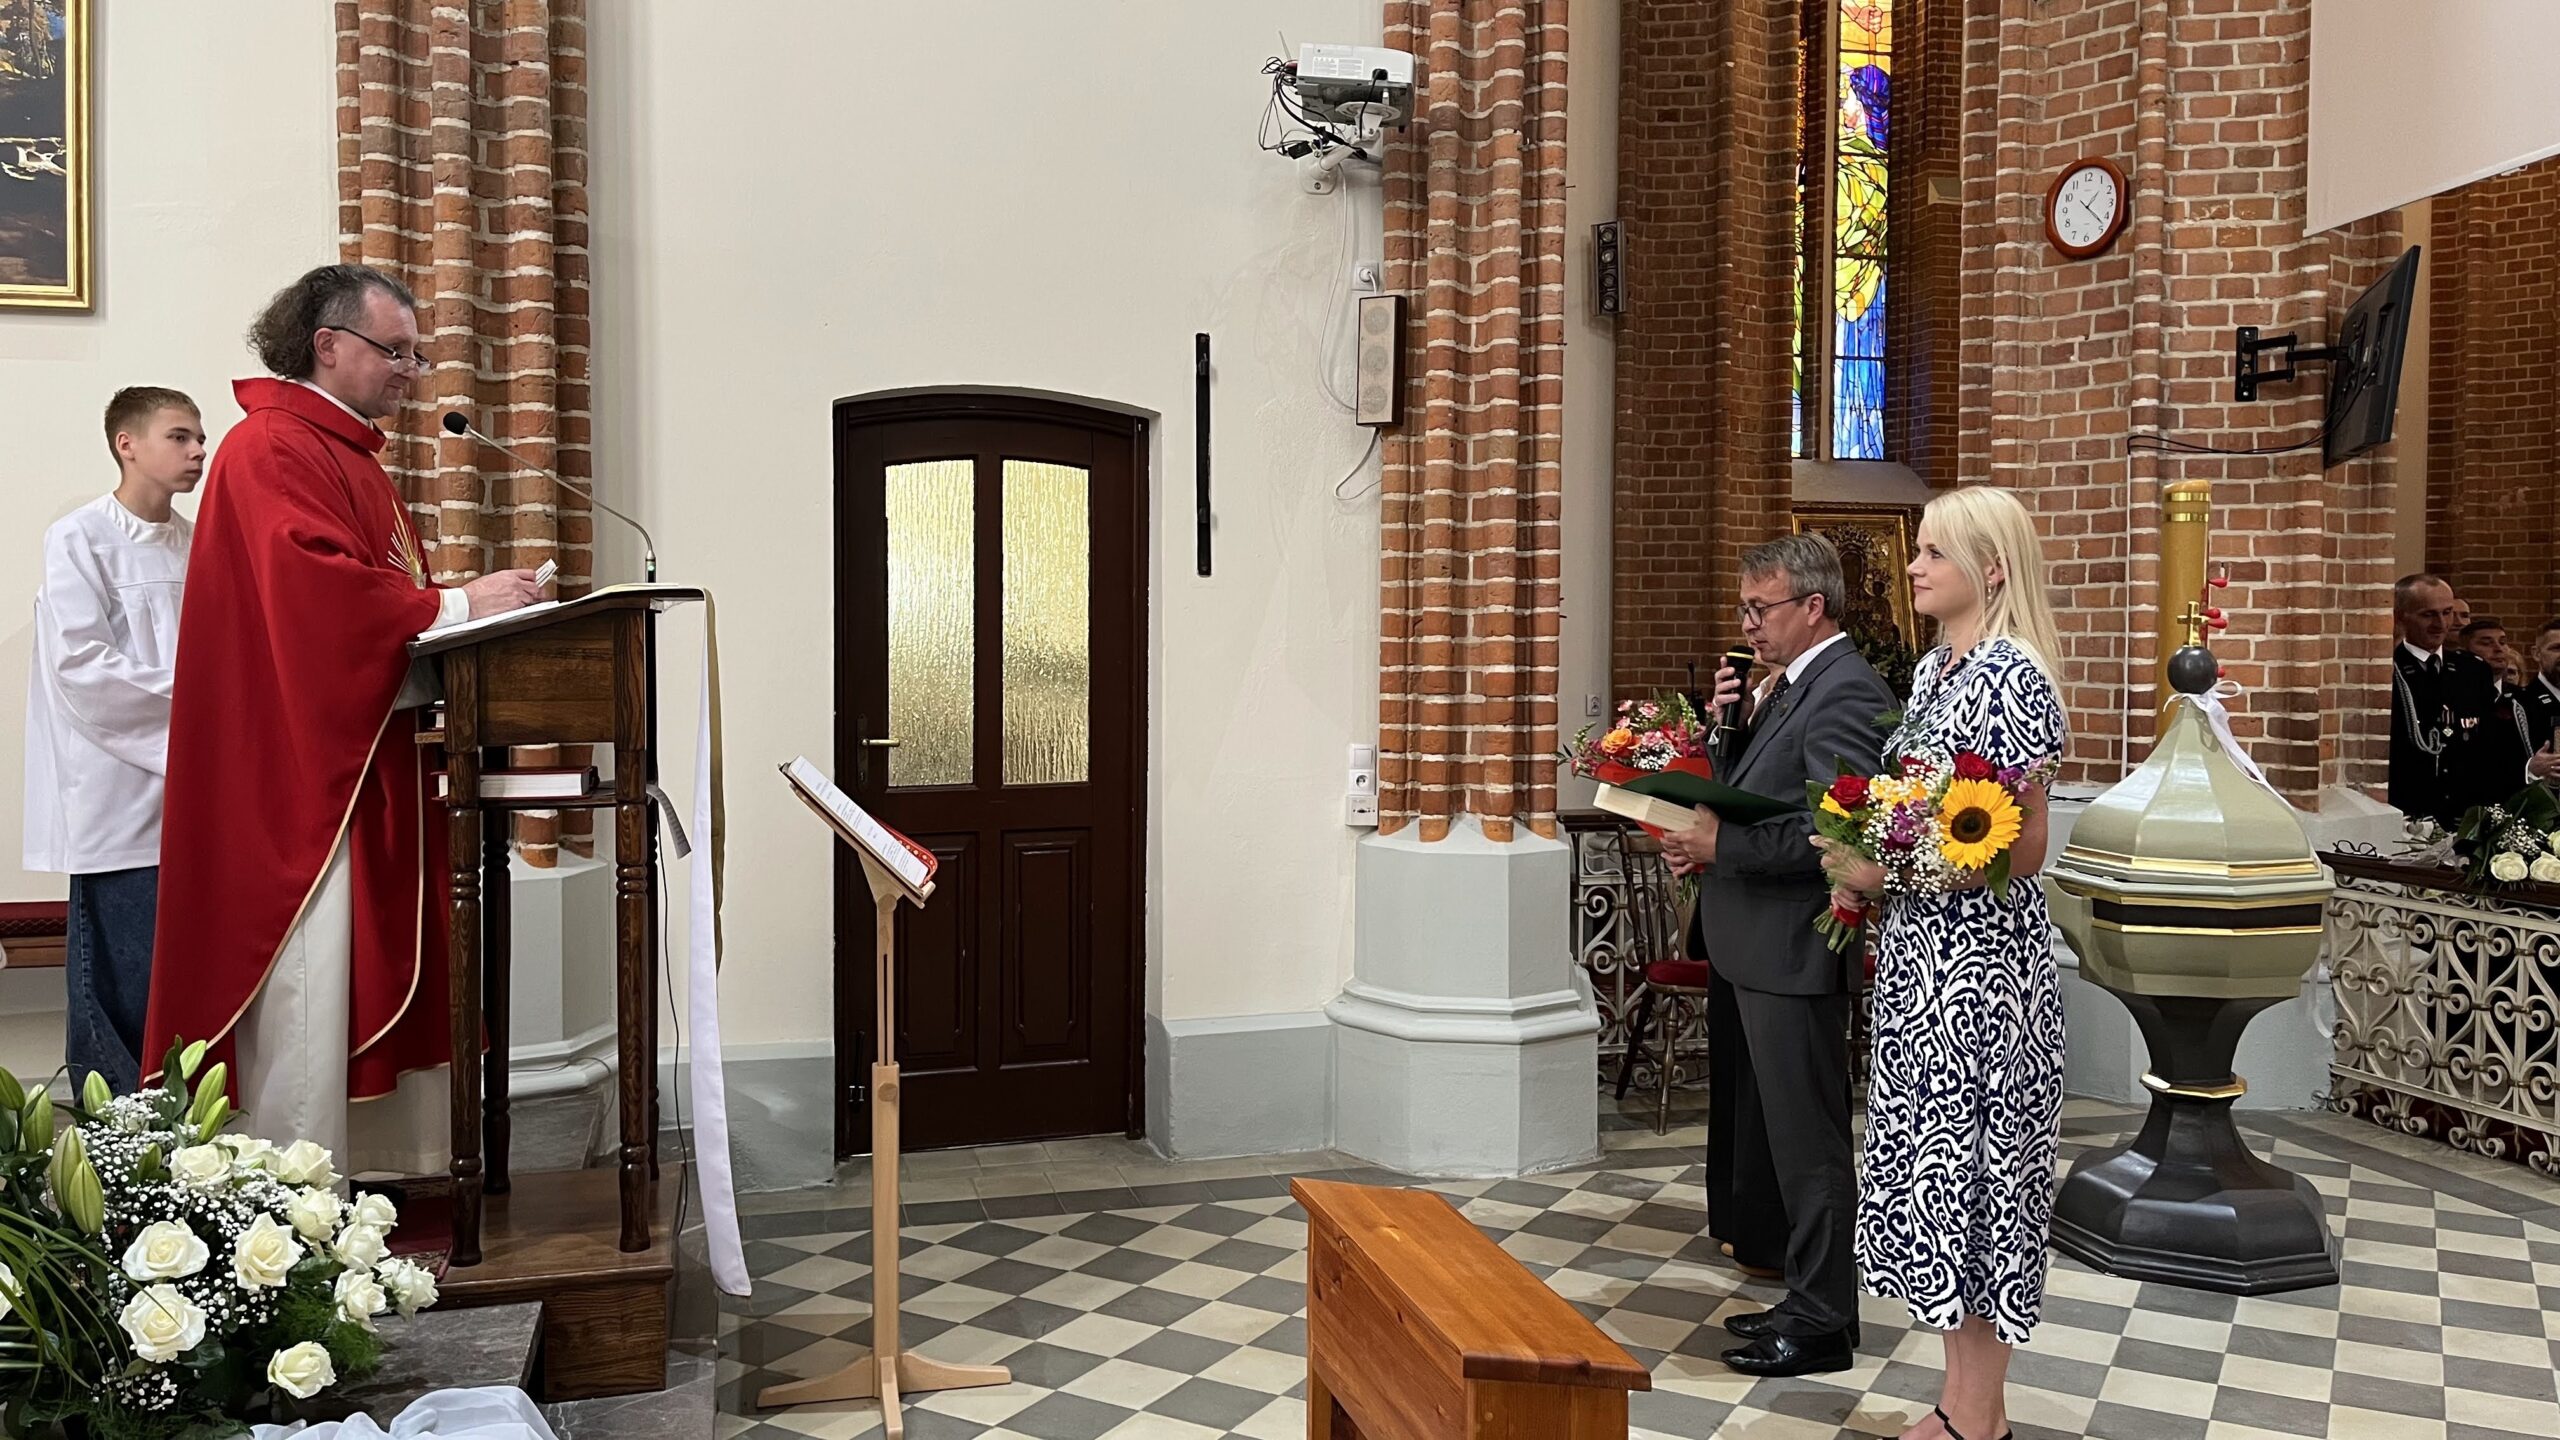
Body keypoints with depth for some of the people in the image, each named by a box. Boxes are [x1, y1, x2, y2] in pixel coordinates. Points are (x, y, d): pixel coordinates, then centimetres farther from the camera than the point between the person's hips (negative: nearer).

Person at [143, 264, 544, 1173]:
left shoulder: (349, 454, 22)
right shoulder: (270, 451, -10)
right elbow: (313, 588, -24)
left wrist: (465, 614, 7)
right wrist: (454, 604, -20)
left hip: (366, 769, 10)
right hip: (298, 767, -10)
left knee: (370, 983, 10)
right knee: (307, 989, -9)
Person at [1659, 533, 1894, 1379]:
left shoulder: (1845, 691, -16)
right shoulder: (1791, 685, 15)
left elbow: (1831, 832, -24)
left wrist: (1721, 845, -21)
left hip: (1794, 956, -10)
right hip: (1762, 950, 10)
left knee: (1810, 1142, 1)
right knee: (1787, 1137, 18)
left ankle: (1823, 1325, 14)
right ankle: (1806, 1302, 31)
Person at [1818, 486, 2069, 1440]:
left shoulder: (2013, 676, -14)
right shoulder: (1933, 668, 11)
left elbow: (2022, 849, -16)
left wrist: (1886, 871, -16)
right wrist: (1866, 876, 5)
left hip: (1981, 959, -8)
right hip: (1916, 950, 8)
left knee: (1965, 1165, 1)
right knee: (1930, 1159, 13)